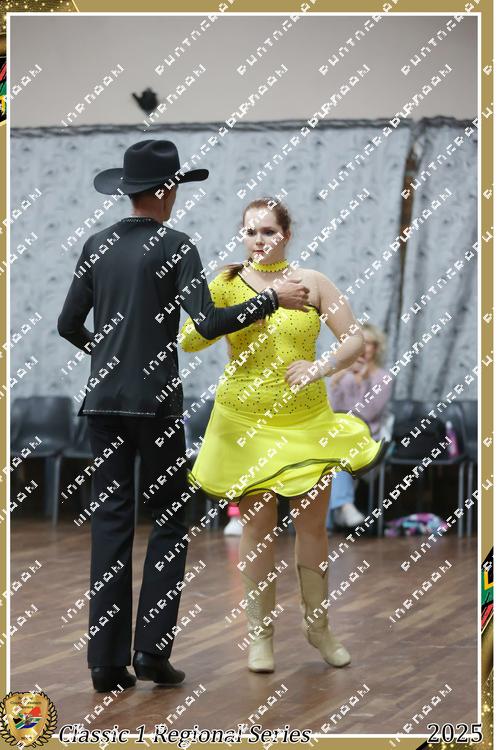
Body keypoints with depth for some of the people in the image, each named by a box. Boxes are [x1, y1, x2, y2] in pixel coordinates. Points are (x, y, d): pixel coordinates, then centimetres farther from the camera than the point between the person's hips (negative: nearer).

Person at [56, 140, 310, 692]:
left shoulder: (97, 246, 7)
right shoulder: (175, 247, -8)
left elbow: (68, 324, 11)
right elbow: (208, 324, -17)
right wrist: (273, 300, -7)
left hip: (103, 399, 5)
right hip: (154, 399, -4)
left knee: (110, 523, 6)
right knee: (169, 520, 8)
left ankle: (108, 661, 4)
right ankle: (152, 648, 0)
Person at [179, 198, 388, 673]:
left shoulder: (312, 282, 0)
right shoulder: (228, 285, 0)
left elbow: (355, 340, -1)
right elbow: (188, 342, -8)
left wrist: (322, 366, -19)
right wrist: (214, 301, -25)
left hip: (308, 421, 1)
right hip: (246, 423, -1)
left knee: (312, 524, 6)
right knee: (257, 527, 3)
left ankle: (318, 625, 23)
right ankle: (260, 633, 13)